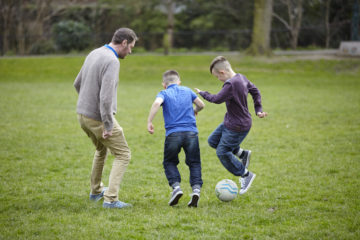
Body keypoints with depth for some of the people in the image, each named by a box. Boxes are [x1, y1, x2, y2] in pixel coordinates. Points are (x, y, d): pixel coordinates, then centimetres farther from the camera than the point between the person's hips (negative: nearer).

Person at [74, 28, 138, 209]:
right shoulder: (112, 61, -21)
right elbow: (106, 96, -28)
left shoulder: (94, 54, 7)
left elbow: (78, 83, 20)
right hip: (99, 118, -9)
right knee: (123, 155, 2)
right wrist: (108, 126, -23)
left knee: (101, 150, 30)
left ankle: (96, 191, 41)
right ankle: (111, 199, -7)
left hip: (82, 114, 9)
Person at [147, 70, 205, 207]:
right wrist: (195, 111, 48)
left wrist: (149, 122, -14)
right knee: (194, 162, 12)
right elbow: (201, 105, 26)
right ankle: (196, 188, -10)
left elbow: (157, 103, -17)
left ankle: (176, 186, -6)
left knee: (169, 162, 16)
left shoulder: (164, 93, 6)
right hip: (191, 132, 2)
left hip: (173, 133, -2)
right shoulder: (187, 91, 16)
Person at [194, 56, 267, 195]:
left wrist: (202, 93, -8)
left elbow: (217, 99, -25)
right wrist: (258, 109, 15)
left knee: (222, 152, 1)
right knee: (213, 141, 18)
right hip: (230, 122, 10)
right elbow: (255, 91, 13)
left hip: (237, 126, -10)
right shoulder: (241, 78, 1)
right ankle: (242, 153, 23)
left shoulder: (231, 84, -30)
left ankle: (246, 175, 15)